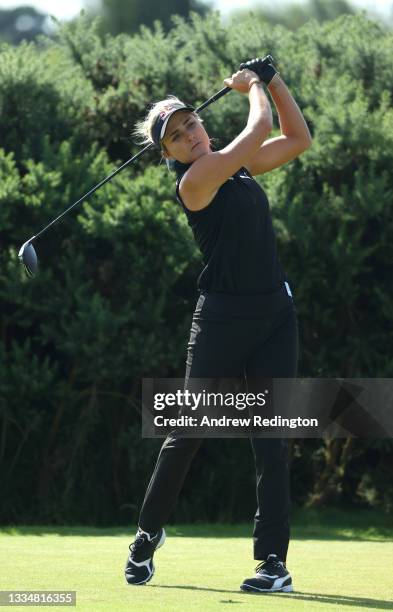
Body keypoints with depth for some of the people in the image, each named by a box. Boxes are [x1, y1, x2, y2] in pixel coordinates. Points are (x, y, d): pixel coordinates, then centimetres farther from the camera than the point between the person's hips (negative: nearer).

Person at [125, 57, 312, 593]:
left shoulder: (237, 165, 12)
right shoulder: (194, 180, -11)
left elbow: (298, 139, 20)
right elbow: (260, 129, -14)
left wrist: (273, 81, 12)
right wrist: (253, 87, 4)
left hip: (275, 313, 5)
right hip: (222, 320, -5)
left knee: (271, 438, -1)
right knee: (188, 430, 2)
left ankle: (274, 560, -3)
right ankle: (149, 532, 22)